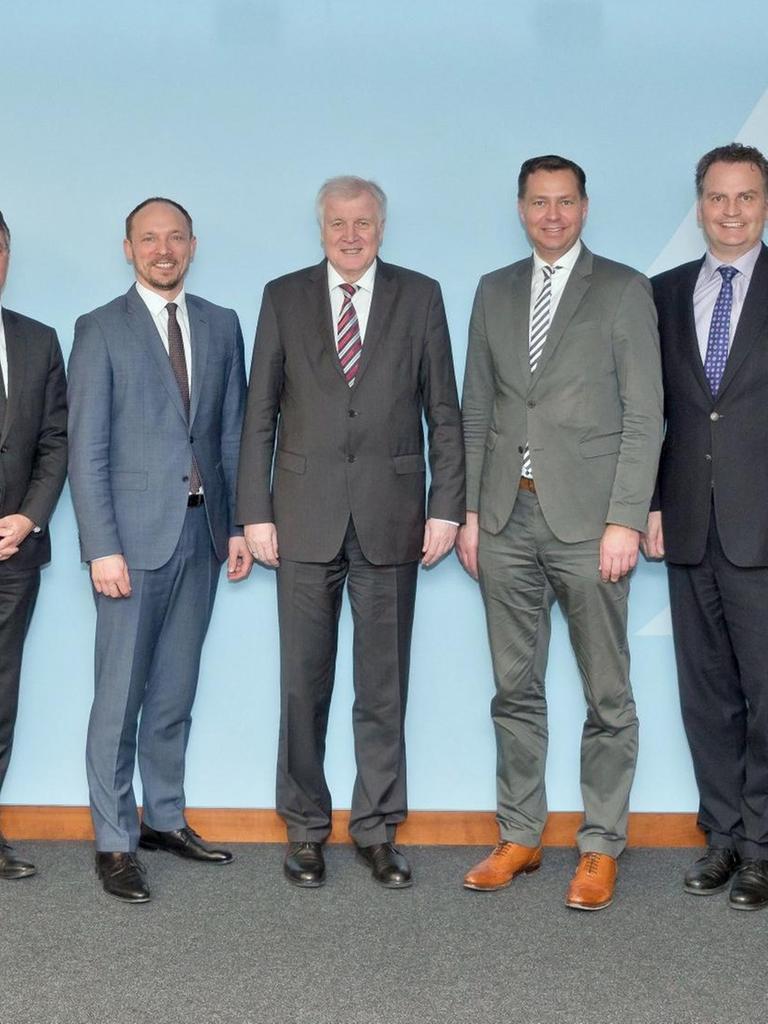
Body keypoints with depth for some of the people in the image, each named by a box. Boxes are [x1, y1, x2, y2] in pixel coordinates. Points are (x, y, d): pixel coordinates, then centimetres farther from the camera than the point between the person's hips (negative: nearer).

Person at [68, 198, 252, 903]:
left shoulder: (222, 326, 12)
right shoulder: (101, 331, -1)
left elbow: (233, 434, 13)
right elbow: (86, 449, -6)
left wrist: (240, 525, 7)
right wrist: (102, 547, -13)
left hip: (202, 531, 4)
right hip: (135, 535, -4)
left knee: (175, 693, 13)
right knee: (120, 697, 0)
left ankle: (165, 819, 25)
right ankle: (115, 843, 8)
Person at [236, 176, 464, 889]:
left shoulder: (420, 296, 6)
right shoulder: (283, 297, 7)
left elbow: (443, 412, 5)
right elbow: (260, 414, 5)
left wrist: (446, 507, -2)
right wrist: (255, 513, -1)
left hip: (390, 517, 0)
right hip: (306, 516, 0)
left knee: (384, 683, 7)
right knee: (303, 682, 6)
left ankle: (376, 829, 19)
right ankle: (305, 828, 19)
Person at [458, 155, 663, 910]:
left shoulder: (623, 290, 1)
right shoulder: (494, 291, 13)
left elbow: (644, 416, -4)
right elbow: (476, 412, 13)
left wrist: (626, 520, -11)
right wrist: (468, 511, 6)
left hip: (586, 520, -4)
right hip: (506, 519, 4)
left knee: (607, 696, 3)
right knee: (515, 690, 11)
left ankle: (600, 848, 15)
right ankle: (519, 836, 22)